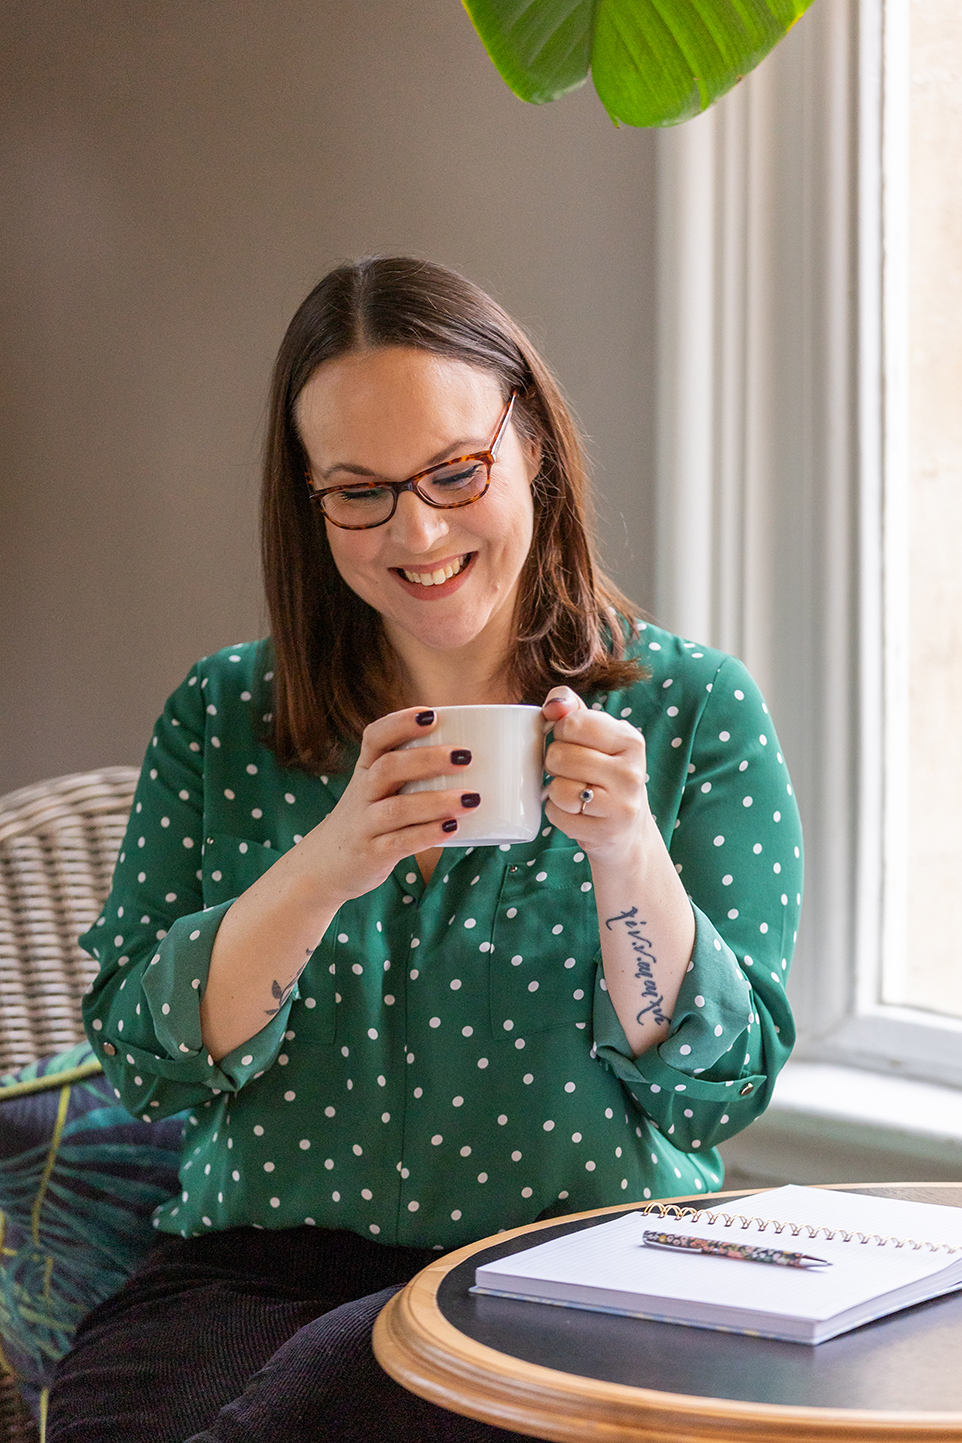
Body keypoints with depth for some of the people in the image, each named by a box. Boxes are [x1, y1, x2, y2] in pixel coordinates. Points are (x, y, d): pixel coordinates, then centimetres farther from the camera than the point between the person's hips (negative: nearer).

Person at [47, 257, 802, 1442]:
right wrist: (323, 868, -15)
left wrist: (628, 855, -17)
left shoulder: (697, 713, 3)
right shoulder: (220, 721, 8)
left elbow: (716, 1096, 0)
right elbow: (144, 1065, 0)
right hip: (264, 1260, 2)